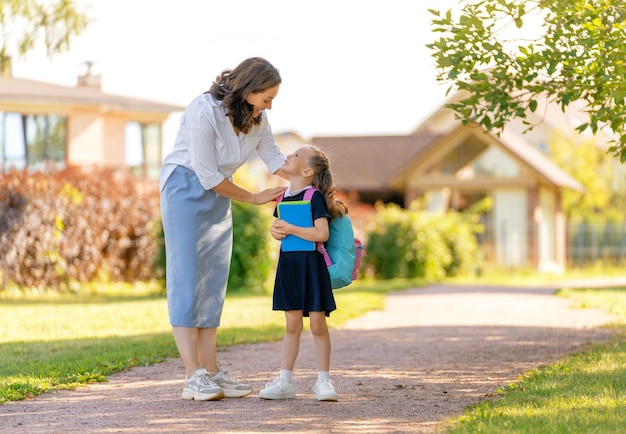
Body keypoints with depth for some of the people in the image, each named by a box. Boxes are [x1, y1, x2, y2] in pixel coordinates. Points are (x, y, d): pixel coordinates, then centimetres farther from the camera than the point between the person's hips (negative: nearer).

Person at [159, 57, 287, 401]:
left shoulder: (256, 117, -3)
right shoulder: (203, 113, -26)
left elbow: (275, 159, 5)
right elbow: (208, 176, -22)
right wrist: (254, 198, -12)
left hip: (218, 195, 8)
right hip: (185, 189, -8)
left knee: (214, 281, 4)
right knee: (186, 278, -11)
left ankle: (211, 371, 5)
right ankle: (193, 378, -15)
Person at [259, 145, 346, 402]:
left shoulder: (314, 197, -10)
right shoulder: (285, 196, 11)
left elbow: (322, 233, -19)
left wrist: (290, 229, -19)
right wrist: (275, 231, -2)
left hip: (311, 264, -6)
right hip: (288, 263, 6)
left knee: (318, 325, -1)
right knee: (292, 325, 9)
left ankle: (323, 381, 7)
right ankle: (284, 381, 10)